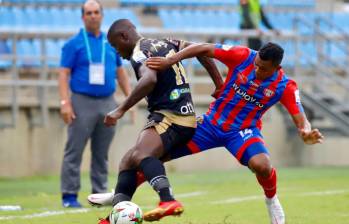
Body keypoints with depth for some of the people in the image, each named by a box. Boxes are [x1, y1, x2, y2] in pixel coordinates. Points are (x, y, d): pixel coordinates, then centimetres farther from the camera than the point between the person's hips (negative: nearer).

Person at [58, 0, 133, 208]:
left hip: (108, 103, 4)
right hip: (82, 103, -4)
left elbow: (120, 72, 19)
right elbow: (64, 74, -5)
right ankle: (70, 196, -2)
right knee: (74, 151, -5)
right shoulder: (74, 44, -1)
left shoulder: (112, 43, 13)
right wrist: (65, 103, -15)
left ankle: (99, 194, 12)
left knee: (102, 153, 7)